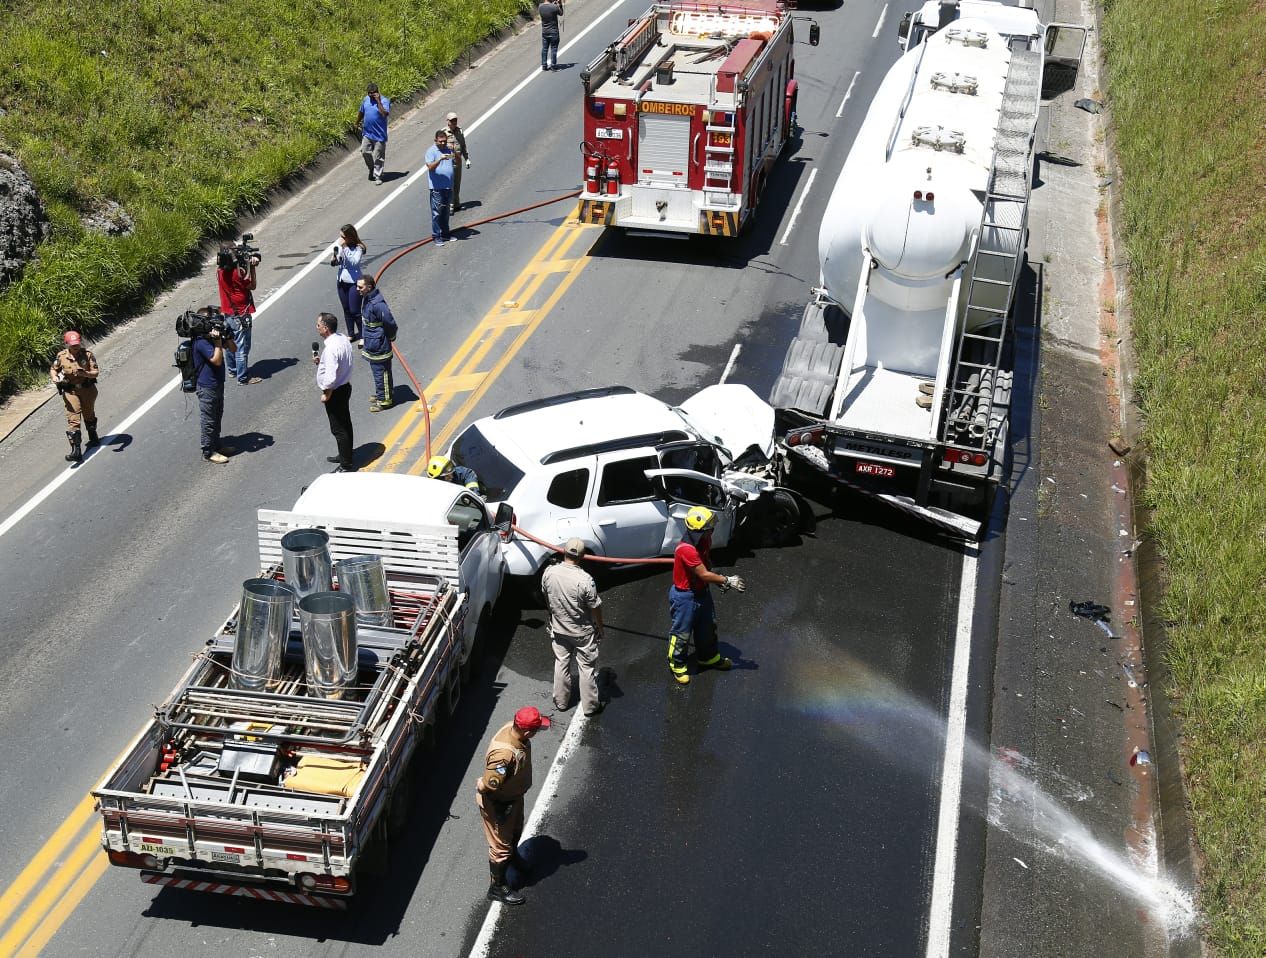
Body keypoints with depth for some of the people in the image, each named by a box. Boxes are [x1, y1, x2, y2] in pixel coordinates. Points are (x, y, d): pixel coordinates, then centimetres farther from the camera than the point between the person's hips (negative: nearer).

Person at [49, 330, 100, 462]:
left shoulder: (88, 354, -10)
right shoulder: (61, 356, -7)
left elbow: (96, 372, -13)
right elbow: (53, 369, 9)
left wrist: (85, 373, -33)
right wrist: (55, 379, -12)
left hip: (88, 389, 1)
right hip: (70, 391, -1)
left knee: (89, 415, 22)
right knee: (73, 419, -12)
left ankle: (93, 438, 50)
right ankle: (76, 450, -17)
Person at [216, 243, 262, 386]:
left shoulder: (220, 272, -1)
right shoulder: (238, 272, -24)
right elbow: (252, 285, -9)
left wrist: (248, 265, -4)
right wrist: (251, 266, -9)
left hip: (227, 314, 8)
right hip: (240, 316, -8)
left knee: (231, 343, 22)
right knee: (242, 347, 1)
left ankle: (232, 370, 37)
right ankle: (243, 378, 7)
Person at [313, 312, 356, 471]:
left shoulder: (330, 348, -29)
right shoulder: (342, 338, 0)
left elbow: (330, 376, -31)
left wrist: (326, 394, -16)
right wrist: (322, 361, 3)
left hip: (335, 392, -10)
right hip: (345, 386, 10)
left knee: (339, 429, 3)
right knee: (345, 424, 22)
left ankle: (347, 465, 12)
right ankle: (344, 455, 39)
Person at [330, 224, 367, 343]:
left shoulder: (358, 248, -15)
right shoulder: (339, 245, -1)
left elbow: (354, 262, -29)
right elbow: (335, 263, 7)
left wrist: (345, 248, -30)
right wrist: (334, 259, -17)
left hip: (354, 282, -6)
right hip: (341, 281, 6)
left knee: (355, 311, -4)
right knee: (347, 310, 15)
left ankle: (363, 335, 11)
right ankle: (351, 334, 28)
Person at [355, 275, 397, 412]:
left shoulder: (377, 304, -31)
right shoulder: (366, 298, 0)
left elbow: (391, 324, -26)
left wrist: (390, 338, -9)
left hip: (379, 346, -10)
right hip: (372, 344, 10)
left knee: (381, 372, 6)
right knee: (376, 370, 24)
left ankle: (384, 400, 20)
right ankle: (381, 395, 41)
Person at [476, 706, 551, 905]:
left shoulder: (513, 728, -18)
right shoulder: (504, 754, -45)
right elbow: (489, 786, -36)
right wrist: (500, 810, -16)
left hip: (514, 796, 8)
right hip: (497, 803, -8)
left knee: (516, 831, 34)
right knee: (501, 846, 14)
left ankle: (513, 856, 64)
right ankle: (498, 888, 36)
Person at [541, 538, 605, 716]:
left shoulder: (549, 573, -14)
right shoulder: (584, 580, -28)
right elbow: (595, 608, -17)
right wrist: (600, 628, 1)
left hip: (558, 630, 4)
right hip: (582, 633, -4)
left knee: (561, 664, 20)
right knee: (587, 668, 12)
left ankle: (561, 702, 34)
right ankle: (590, 706, 24)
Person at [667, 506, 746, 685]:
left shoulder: (704, 541, -6)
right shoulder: (686, 549, -34)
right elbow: (704, 574, -30)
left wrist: (721, 580, -1)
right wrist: (728, 580, -23)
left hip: (702, 592, 9)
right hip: (685, 596, -9)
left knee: (708, 626, 25)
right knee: (682, 632, 9)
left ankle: (708, 657, 47)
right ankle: (677, 665, 30)